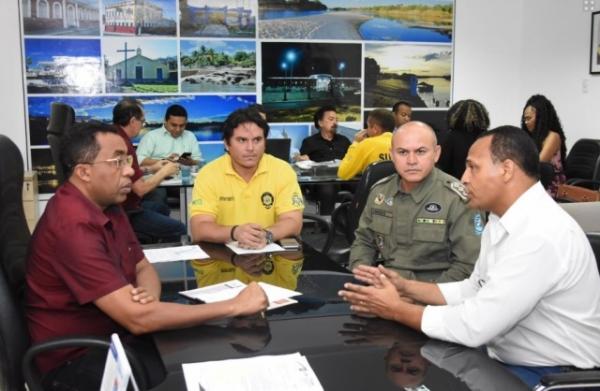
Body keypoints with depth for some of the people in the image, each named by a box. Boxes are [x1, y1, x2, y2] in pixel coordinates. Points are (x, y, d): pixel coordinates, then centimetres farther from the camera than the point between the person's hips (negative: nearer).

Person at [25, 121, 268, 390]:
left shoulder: (108, 206, 5)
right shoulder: (73, 226, -26)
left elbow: (143, 268, 12)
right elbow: (137, 318, -31)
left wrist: (149, 298, -13)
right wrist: (234, 306, -26)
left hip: (113, 335, 8)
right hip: (77, 359, -8)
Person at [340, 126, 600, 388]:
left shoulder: (541, 235, -28)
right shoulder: (502, 221, 3)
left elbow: (473, 327, -28)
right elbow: (475, 290, 12)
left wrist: (397, 310, -16)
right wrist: (406, 288, 2)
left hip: (550, 374, -8)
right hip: (508, 358, 8)